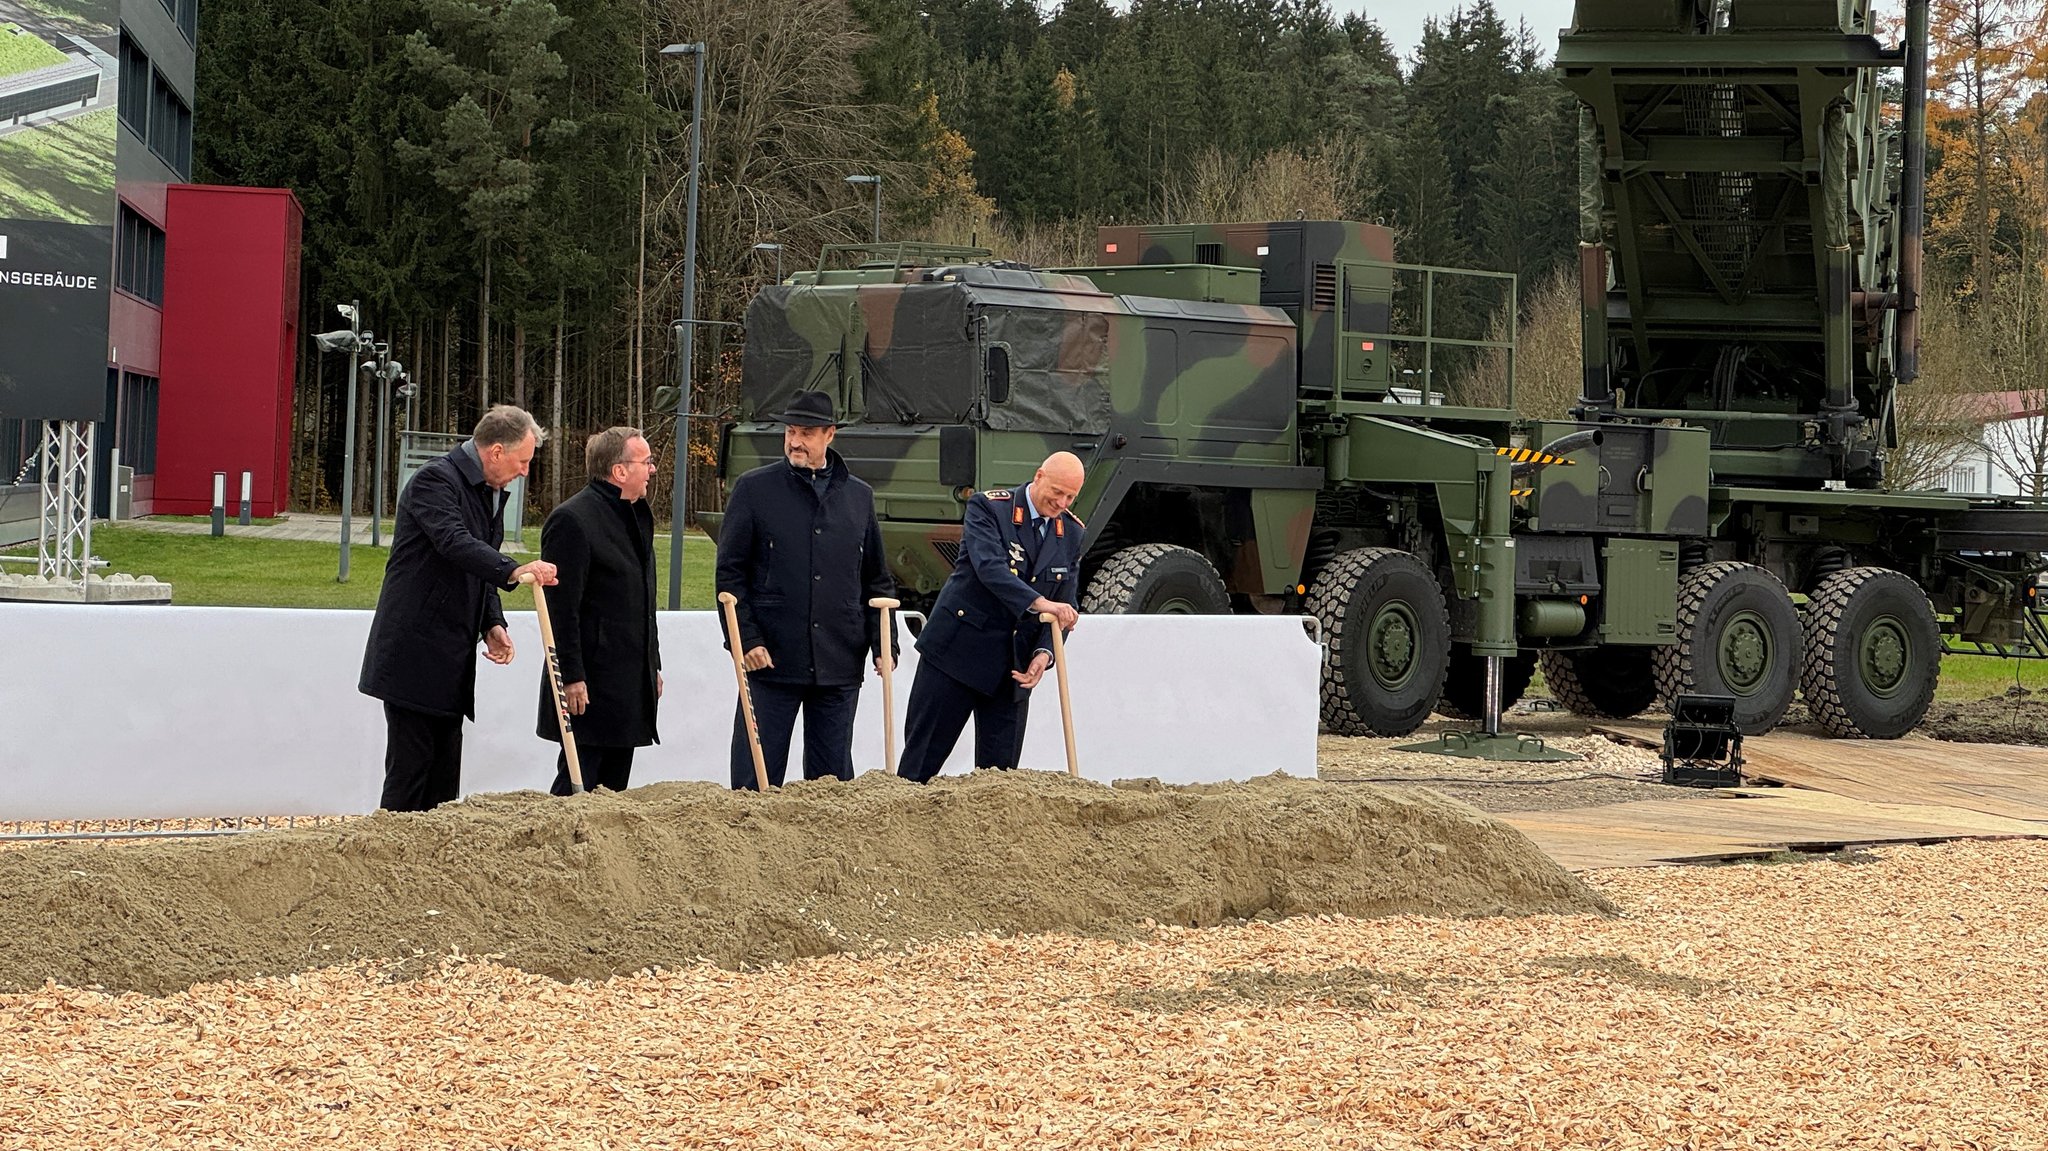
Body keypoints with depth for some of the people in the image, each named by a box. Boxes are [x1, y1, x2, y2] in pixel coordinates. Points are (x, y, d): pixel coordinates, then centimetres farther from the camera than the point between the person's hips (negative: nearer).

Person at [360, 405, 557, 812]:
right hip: (415, 652, -9)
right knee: (409, 765, -8)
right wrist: (512, 571, -45)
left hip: (452, 658, 9)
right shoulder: (435, 480, -13)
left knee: (444, 771, 9)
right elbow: (454, 542, -31)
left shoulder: (490, 493, 16)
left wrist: (492, 624, 7)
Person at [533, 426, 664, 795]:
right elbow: (561, 608, -17)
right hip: (592, 683, -9)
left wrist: (653, 665, 21)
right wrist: (572, 677, -20)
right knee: (578, 785, -7)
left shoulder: (638, 516, 16)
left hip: (631, 678, 9)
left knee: (614, 785, 10)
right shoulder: (572, 520, -14)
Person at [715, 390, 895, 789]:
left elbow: (877, 580, 17)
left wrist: (883, 644, 7)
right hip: (771, 660, -3)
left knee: (832, 779, 8)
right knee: (756, 776, -2)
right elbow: (730, 572, 0)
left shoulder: (859, 496, 12)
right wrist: (746, 640, -10)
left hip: (839, 665, 3)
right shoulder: (755, 489, 2)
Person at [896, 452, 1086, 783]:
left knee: (1000, 765, 3)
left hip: (1015, 665, 5)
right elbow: (989, 567, -26)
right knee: (923, 755, 0)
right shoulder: (988, 507, -10)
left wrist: (1044, 653, -11)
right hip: (958, 648, -4)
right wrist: (1039, 603, -39)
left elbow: (1065, 604, 7)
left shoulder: (1073, 532, 6)